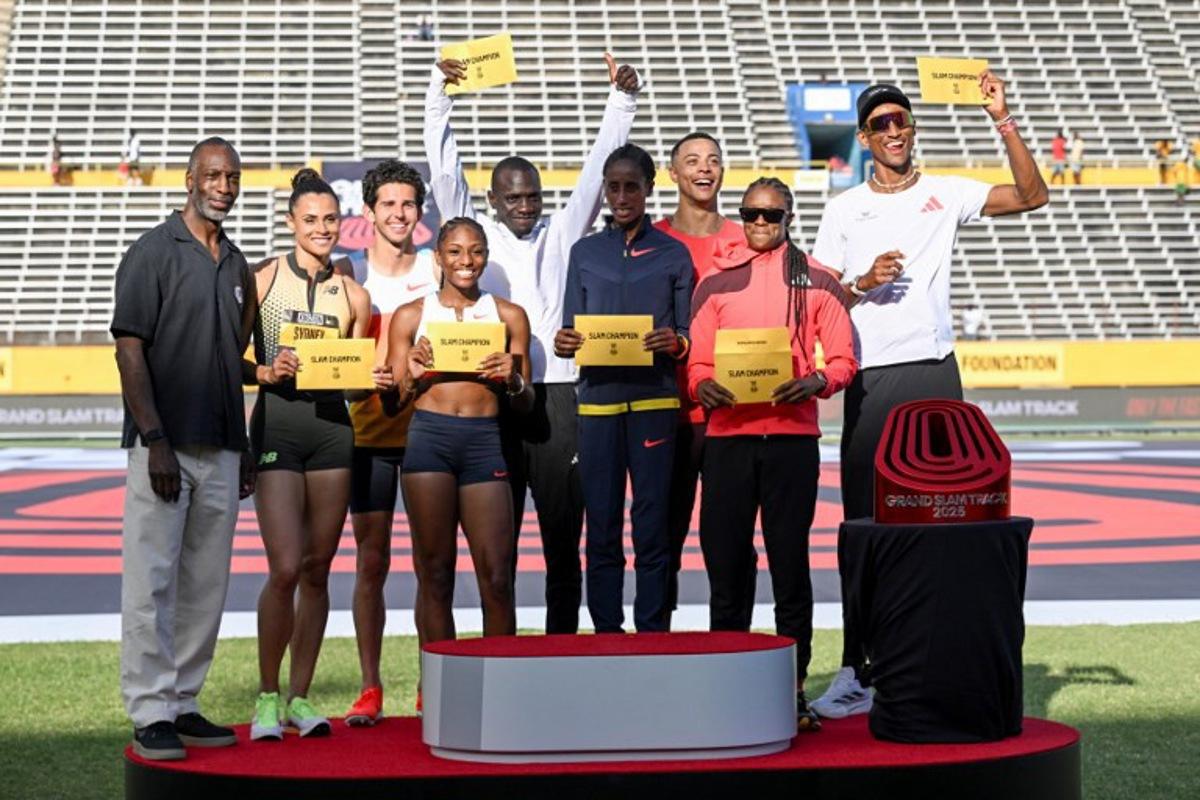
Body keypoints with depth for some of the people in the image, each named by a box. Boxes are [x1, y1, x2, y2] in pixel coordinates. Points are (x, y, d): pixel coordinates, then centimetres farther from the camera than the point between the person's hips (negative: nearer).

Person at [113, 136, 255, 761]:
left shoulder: (235, 265, 15)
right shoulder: (153, 252, -4)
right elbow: (129, 349, -10)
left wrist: (245, 447, 16)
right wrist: (155, 440, -17)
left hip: (221, 449, 7)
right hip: (163, 446, -7)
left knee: (206, 585, 9)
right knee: (151, 582, -5)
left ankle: (183, 703, 18)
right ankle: (150, 714, 0)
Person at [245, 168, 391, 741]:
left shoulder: (353, 295, 11)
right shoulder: (263, 278, 2)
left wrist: (378, 382, -5)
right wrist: (267, 372, -18)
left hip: (333, 425, 4)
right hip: (277, 421, -4)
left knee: (317, 571, 6)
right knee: (285, 569, -12)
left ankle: (299, 698, 16)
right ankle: (266, 697, 5)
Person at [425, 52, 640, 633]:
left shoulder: (562, 233, 14)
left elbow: (598, 169, 9)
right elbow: (444, 171, 5)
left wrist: (622, 101, 0)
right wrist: (440, 94, -2)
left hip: (557, 396, 1)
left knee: (563, 536, 3)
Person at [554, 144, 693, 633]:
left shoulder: (673, 254, 8)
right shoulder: (584, 253, 13)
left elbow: (687, 334, 7)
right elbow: (571, 330, 12)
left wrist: (675, 343, -15)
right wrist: (565, 343, -10)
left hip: (654, 399, -2)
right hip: (597, 398, 2)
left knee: (652, 526, -3)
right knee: (601, 528, 2)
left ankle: (652, 636, 3)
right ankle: (606, 636, 8)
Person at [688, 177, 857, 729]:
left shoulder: (817, 281, 9)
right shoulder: (715, 284, 14)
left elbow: (843, 359, 6)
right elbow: (697, 362, 12)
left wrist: (815, 382, -14)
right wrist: (703, 386, -11)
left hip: (792, 435, -1)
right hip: (728, 434, 2)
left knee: (790, 561, 0)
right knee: (724, 560, 1)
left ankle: (794, 689, 6)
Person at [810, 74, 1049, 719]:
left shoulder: (945, 195, 9)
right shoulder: (844, 209, 11)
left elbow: (1032, 196, -1)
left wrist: (1002, 119, -6)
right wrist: (863, 284, -10)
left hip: (933, 371, 0)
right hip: (869, 377, 0)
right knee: (863, 524, 0)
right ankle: (856, 670, 4)